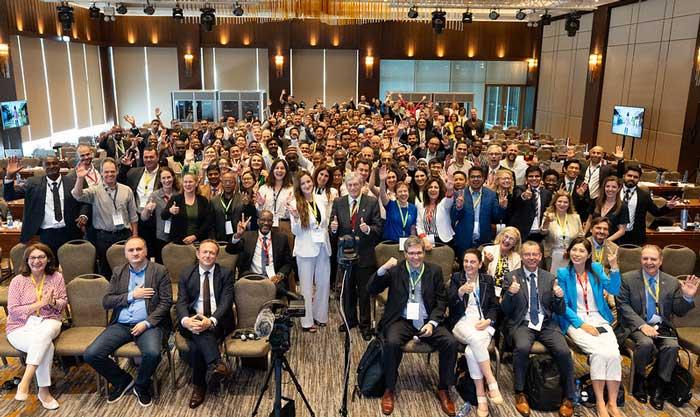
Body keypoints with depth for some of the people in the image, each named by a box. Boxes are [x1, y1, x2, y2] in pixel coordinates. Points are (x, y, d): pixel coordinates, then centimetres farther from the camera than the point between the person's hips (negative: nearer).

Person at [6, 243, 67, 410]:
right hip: (21, 327, -1)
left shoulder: (56, 277, 4)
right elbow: (12, 311, -6)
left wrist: (53, 302, -15)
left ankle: (25, 382, -35)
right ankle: (43, 391, -21)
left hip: (48, 322, 2)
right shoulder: (18, 281, -2)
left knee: (43, 334, -38)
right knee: (46, 346, -32)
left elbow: (64, 302, 9)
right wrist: (39, 304, -16)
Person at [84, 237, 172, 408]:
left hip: (148, 324, -3)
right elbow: (106, 302, 6)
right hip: (120, 325, 4)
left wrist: (147, 323, -15)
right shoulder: (118, 272, 12)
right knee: (90, 354, -15)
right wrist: (132, 295, -8)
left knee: (153, 353, -32)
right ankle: (122, 381, 11)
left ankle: (141, 386, 2)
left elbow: (166, 302, -4)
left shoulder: (160, 271, 2)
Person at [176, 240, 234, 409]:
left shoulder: (226, 274, 5)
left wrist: (211, 321, -28)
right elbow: (181, 302, 0)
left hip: (218, 322, -1)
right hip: (192, 321, 1)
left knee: (197, 345, -33)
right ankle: (217, 364, -49)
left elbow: (226, 302, -7)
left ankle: (199, 386, -28)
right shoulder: (186, 275, 11)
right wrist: (186, 320, -24)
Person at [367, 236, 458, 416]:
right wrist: (383, 269, -21)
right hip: (401, 320, -2)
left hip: (427, 321, 2)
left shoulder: (435, 270, 8)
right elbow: (371, 290, -5)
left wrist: (432, 322, -10)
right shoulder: (395, 270, 3)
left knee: (451, 343, -22)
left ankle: (443, 389, 0)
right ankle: (389, 389, -8)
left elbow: (441, 300, 6)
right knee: (392, 343, -32)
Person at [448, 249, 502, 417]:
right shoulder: (456, 277, 11)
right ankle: (492, 383, -31)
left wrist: (488, 321, -9)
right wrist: (461, 291, -24)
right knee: (475, 338, -37)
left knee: (471, 351, -31)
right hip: (463, 322, -1)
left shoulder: (488, 280, 15)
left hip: (484, 323, 1)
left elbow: (494, 306, 12)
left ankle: (481, 397, -23)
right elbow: (450, 301, -3)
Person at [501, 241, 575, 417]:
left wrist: (559, 297, -12)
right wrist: (510, 293, -19)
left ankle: (568, 398, -3)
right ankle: (520, 393, -13)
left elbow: (560, 312, 10)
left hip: (547, 324, 2)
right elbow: (505, 311, 1)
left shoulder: (549, 278, 11)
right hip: (522, 324, -2)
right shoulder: (511, 277, 5)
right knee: (522, 348, -33)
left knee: (564, 351, -25)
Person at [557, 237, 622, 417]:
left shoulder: (596, 269, 8)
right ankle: (600, 402, -16)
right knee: (599, 352, -28)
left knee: (613, 353, -24)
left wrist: (614, 266, -14)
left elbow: (614, 290, -3)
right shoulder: (563, 273, -1)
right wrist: (582, 324, -13)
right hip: (575, 321, -3)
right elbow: (563, 305, -3)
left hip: (599, 319, 3)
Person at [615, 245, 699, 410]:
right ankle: (638, 381, -6)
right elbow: (623, 306, -6)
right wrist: (642, 325, -19)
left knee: (672, 346, -27)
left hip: (662, 326, 3)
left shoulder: (672, 282, 9)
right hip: (637, 326, -2)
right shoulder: (627, 279, 1)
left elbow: (679, 312, 8)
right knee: (646, 343, -32)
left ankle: (658, 387, -8)